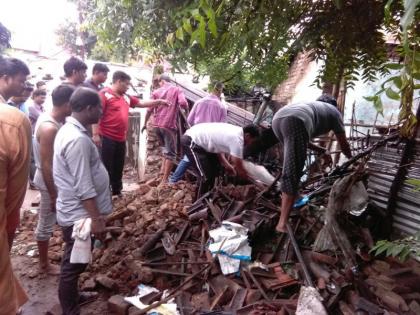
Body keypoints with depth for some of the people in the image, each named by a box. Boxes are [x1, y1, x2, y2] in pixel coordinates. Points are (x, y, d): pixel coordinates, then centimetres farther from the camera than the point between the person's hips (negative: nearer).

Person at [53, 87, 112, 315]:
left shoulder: (69, 130, 8)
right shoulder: (78, 139, -26)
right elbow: (84, 187, -27)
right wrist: (96, 219, -22)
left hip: (74, 211, 10)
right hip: (78, 214, -10)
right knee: (73, 264, 5)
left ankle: (73, 296, 42)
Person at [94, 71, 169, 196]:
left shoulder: (126, 97, 15)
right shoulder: (104, 94, -11)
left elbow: (141, 103, 26)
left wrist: (158, 101, 21)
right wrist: (95, 134, -21)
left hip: (121, 139, 8)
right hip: (107, 138, -8)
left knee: (118, 167, 17)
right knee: (105, 168, -2)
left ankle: (117, 191, 31)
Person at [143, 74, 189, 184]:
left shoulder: (156, 92, 10)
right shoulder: (177, 90, 2)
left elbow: (150, 110, 7)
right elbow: (183, 103, -17)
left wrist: (145, 123, 19)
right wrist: (186, 109, 5)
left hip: (156, 125, 4)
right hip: (169, 125, -4)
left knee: (165, 148, 27)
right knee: (171, 152, 2)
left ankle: (163, 170, 19)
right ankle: (165, 179, -1)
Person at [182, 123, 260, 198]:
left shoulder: (235, 131, 6)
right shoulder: (237, 140, -21)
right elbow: (239, 170, -14)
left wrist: (227, 165, 14)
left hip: (198, 138, 11)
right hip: (190, 141, -11)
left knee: (215, 167, 19)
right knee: (205, 176, -11)